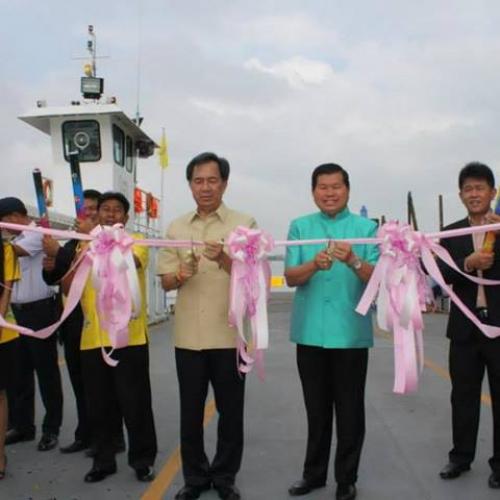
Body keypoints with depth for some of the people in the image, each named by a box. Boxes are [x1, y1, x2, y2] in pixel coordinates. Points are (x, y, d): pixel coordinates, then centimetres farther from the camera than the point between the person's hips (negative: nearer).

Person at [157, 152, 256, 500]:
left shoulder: (244, 224, -2)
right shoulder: (176, 228, 7)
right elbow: (166, 282, 6)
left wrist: (224, 260, -27)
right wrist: (181, 275, -17)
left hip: (229, 336, -2)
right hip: (188, 336, 2)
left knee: (230, 412, 9)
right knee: (191, 412, 12)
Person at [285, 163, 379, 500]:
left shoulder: (367, 228, 0)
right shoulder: (300, 227, 5)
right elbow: (291, 278, -4)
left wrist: (353, 261, -29)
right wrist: (314, 264, -24)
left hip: (351, 333, -2)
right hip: (310, 332, 2)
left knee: (350, 410, 7)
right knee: (316, 409, 15)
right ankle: (314, 473, 30)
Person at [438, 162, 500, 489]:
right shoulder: (452, 233, 5)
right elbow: (444, 275, -4)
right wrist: (469, 262, -22)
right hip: (465, 327, 3)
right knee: (463, 396, 13)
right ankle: (461, 457, 26)